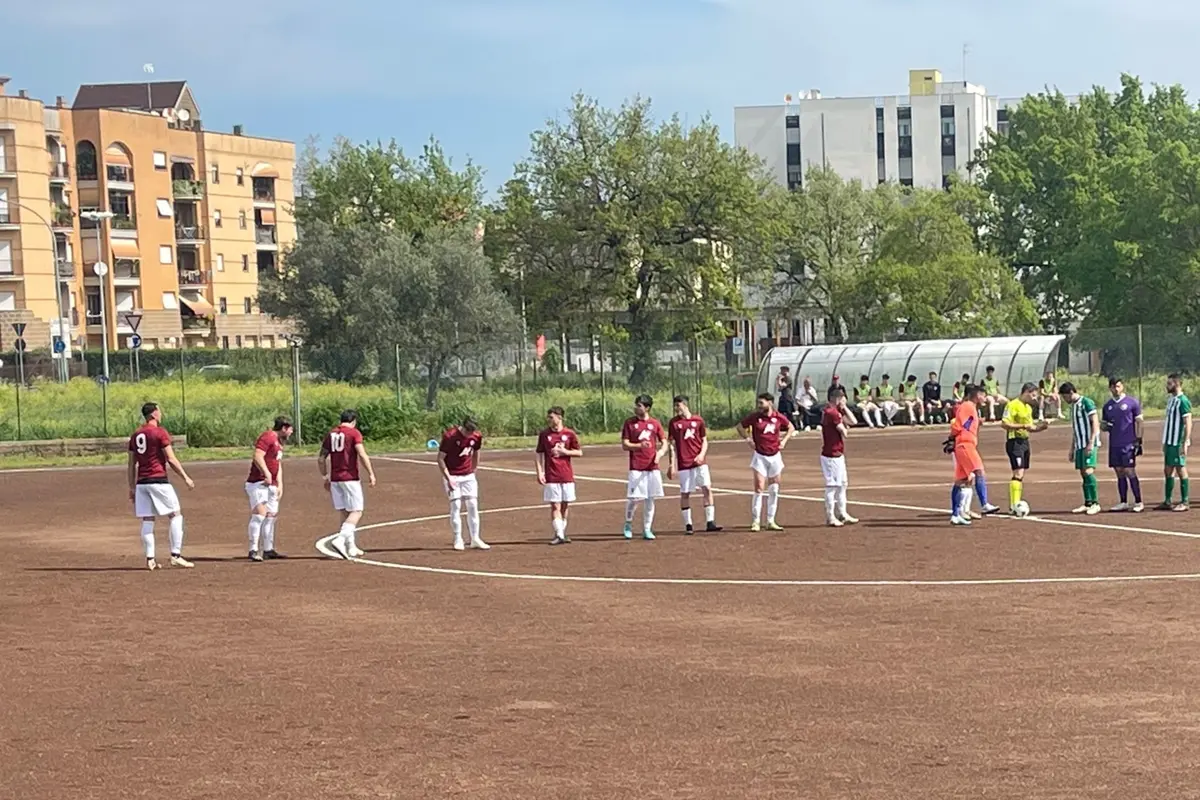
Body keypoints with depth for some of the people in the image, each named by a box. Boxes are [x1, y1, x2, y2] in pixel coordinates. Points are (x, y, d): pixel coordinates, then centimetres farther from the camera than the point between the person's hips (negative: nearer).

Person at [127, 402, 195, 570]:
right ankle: (176, 555, -4)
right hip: (158, 480, -6)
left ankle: (150, 559, 3)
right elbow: (171, 459, -11)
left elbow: (131, 465, 14)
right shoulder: (160, 432, -7)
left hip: (141, 482, 6)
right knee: (175, 515, 1)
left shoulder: (135, 436, 13)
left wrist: (132, 487, 18)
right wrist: (185, 477, -4)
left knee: (147, 520, 6)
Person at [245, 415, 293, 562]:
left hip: (271, 485, 10)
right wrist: (267, 474, -27)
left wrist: (280, 485, 17)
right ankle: (253, 551, -19)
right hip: (258, 483, -10)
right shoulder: (267, 437, -11)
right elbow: (257, 456, -23)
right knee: (260, 514, -17)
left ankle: (268, 550, 22)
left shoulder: (279, 442, 21)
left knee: (271, 516, 13)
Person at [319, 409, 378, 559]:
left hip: (335, 479, 6)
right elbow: (362, 454, -16)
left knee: (345, 513, 12)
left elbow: (321, 459, 13)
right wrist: (371, 474, -11)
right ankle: (340, 539, -21)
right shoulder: (354, 433, -5)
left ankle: (351, 548, 14)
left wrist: (325, 477, 22)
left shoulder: (331, 434, 12)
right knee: (356, 512, -3)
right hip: (350, 478, -6)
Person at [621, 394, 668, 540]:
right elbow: (624, 445, -2)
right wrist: (639, 445, -19)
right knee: (634, 498, -7)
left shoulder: (655, 423, 7)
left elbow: (664, 443, 9)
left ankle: (647, 530, 14)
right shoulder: (629, 423, 1)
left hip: (652, 467, 2)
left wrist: (660, 452, -12)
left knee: (650, 500, 4)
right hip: (636, 468, -2)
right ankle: (628, 524, 17)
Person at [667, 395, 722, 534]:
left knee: (707, 489, -7)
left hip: (699, 462, 1)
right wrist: (671, 464, -2)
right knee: (685, 493, 2)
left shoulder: (698, 420, 6)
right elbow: (672, 445, 4)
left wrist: (702, 454, -8)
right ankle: (688, 525, 9)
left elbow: (704, 440, 10)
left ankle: (710, 522, -6)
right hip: (684, 464, -1)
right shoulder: (673, 422, 3)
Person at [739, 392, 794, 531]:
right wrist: (748, 439, -5)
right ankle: (756, 521, -4)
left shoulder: (779, 417, -2)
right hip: (760, 456, -3)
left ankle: (771, 521, 16)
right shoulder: (755, 417, -7)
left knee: (774, 490, 7)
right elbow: (740, 426, 6)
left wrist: (784, 440, 5)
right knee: (759, 489, -9)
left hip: (775, 456, 3)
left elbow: (790, 427, 17)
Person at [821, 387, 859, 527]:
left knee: (842, 484, 18)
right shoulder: (832, 412, -17)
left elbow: (852, 421, 15)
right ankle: (830, 517, 0)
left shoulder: (836, 412, 14)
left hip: (838, 454, 11)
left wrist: (844, 408, 8)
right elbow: (844, 432, -17)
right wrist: (844, 427, 5)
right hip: (832, 455, -11)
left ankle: (842, 515, 26)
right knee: (832, 485, -5)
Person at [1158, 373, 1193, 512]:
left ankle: (1184, 502, 2)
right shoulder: (1170, 399, 14)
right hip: (1169, 442, 9)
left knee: (1181, 470, -3)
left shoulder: (1183, 401, -13)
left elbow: (1188, 423, -16)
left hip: (1178, 443, -9)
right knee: (1168, 471, 11)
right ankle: (1167, 501, 17)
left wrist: (1185, 443, -21)